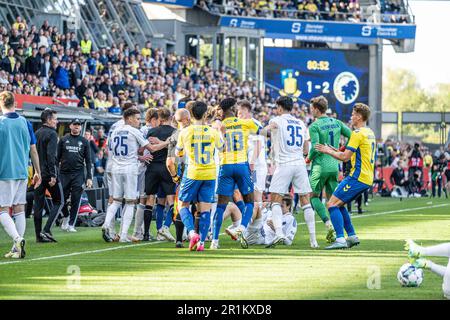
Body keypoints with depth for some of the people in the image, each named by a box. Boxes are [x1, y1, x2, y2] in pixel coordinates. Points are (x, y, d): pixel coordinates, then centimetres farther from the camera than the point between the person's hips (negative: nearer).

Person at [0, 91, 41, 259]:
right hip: (22, 173, 5)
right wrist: (37, 172, 18)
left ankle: (18, 239, -22)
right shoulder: (25, 123, 5)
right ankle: (17, 249, 6)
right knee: (19, 209, 8)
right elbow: (33, 150, 9)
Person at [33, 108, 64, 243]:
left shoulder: (36, 134, 13)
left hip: (37, 174, 7)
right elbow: (51, 155, -18)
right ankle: (46, 230, -10)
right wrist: (53, 175, -20)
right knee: (58, 201, 3)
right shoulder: (51, 134, -10)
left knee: (38, 204, 8)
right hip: (48, 174, -7)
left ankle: (39, 235, 7)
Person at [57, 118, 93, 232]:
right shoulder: (63, 140, 8)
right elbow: (57, 158, 7)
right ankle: (65, 217, 27)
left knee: (76, 199, -3)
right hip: (64, 174, 0)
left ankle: (71, 224, 4)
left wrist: (89, 177, 1)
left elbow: (88, 161, 9)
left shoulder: (84, 141, 9)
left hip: (78, 174, 0)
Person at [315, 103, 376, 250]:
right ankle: (352, 236, 17)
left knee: (332, 204, -10)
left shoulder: (358, 133, -13)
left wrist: (328, 151, -1)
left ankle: (340, 240, -19)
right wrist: (336, 151, 20)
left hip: (358, 177, -9)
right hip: (367, 178, 9)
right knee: (338, 205, 19)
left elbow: (345, 157, -15)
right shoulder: (370, 133, 17)